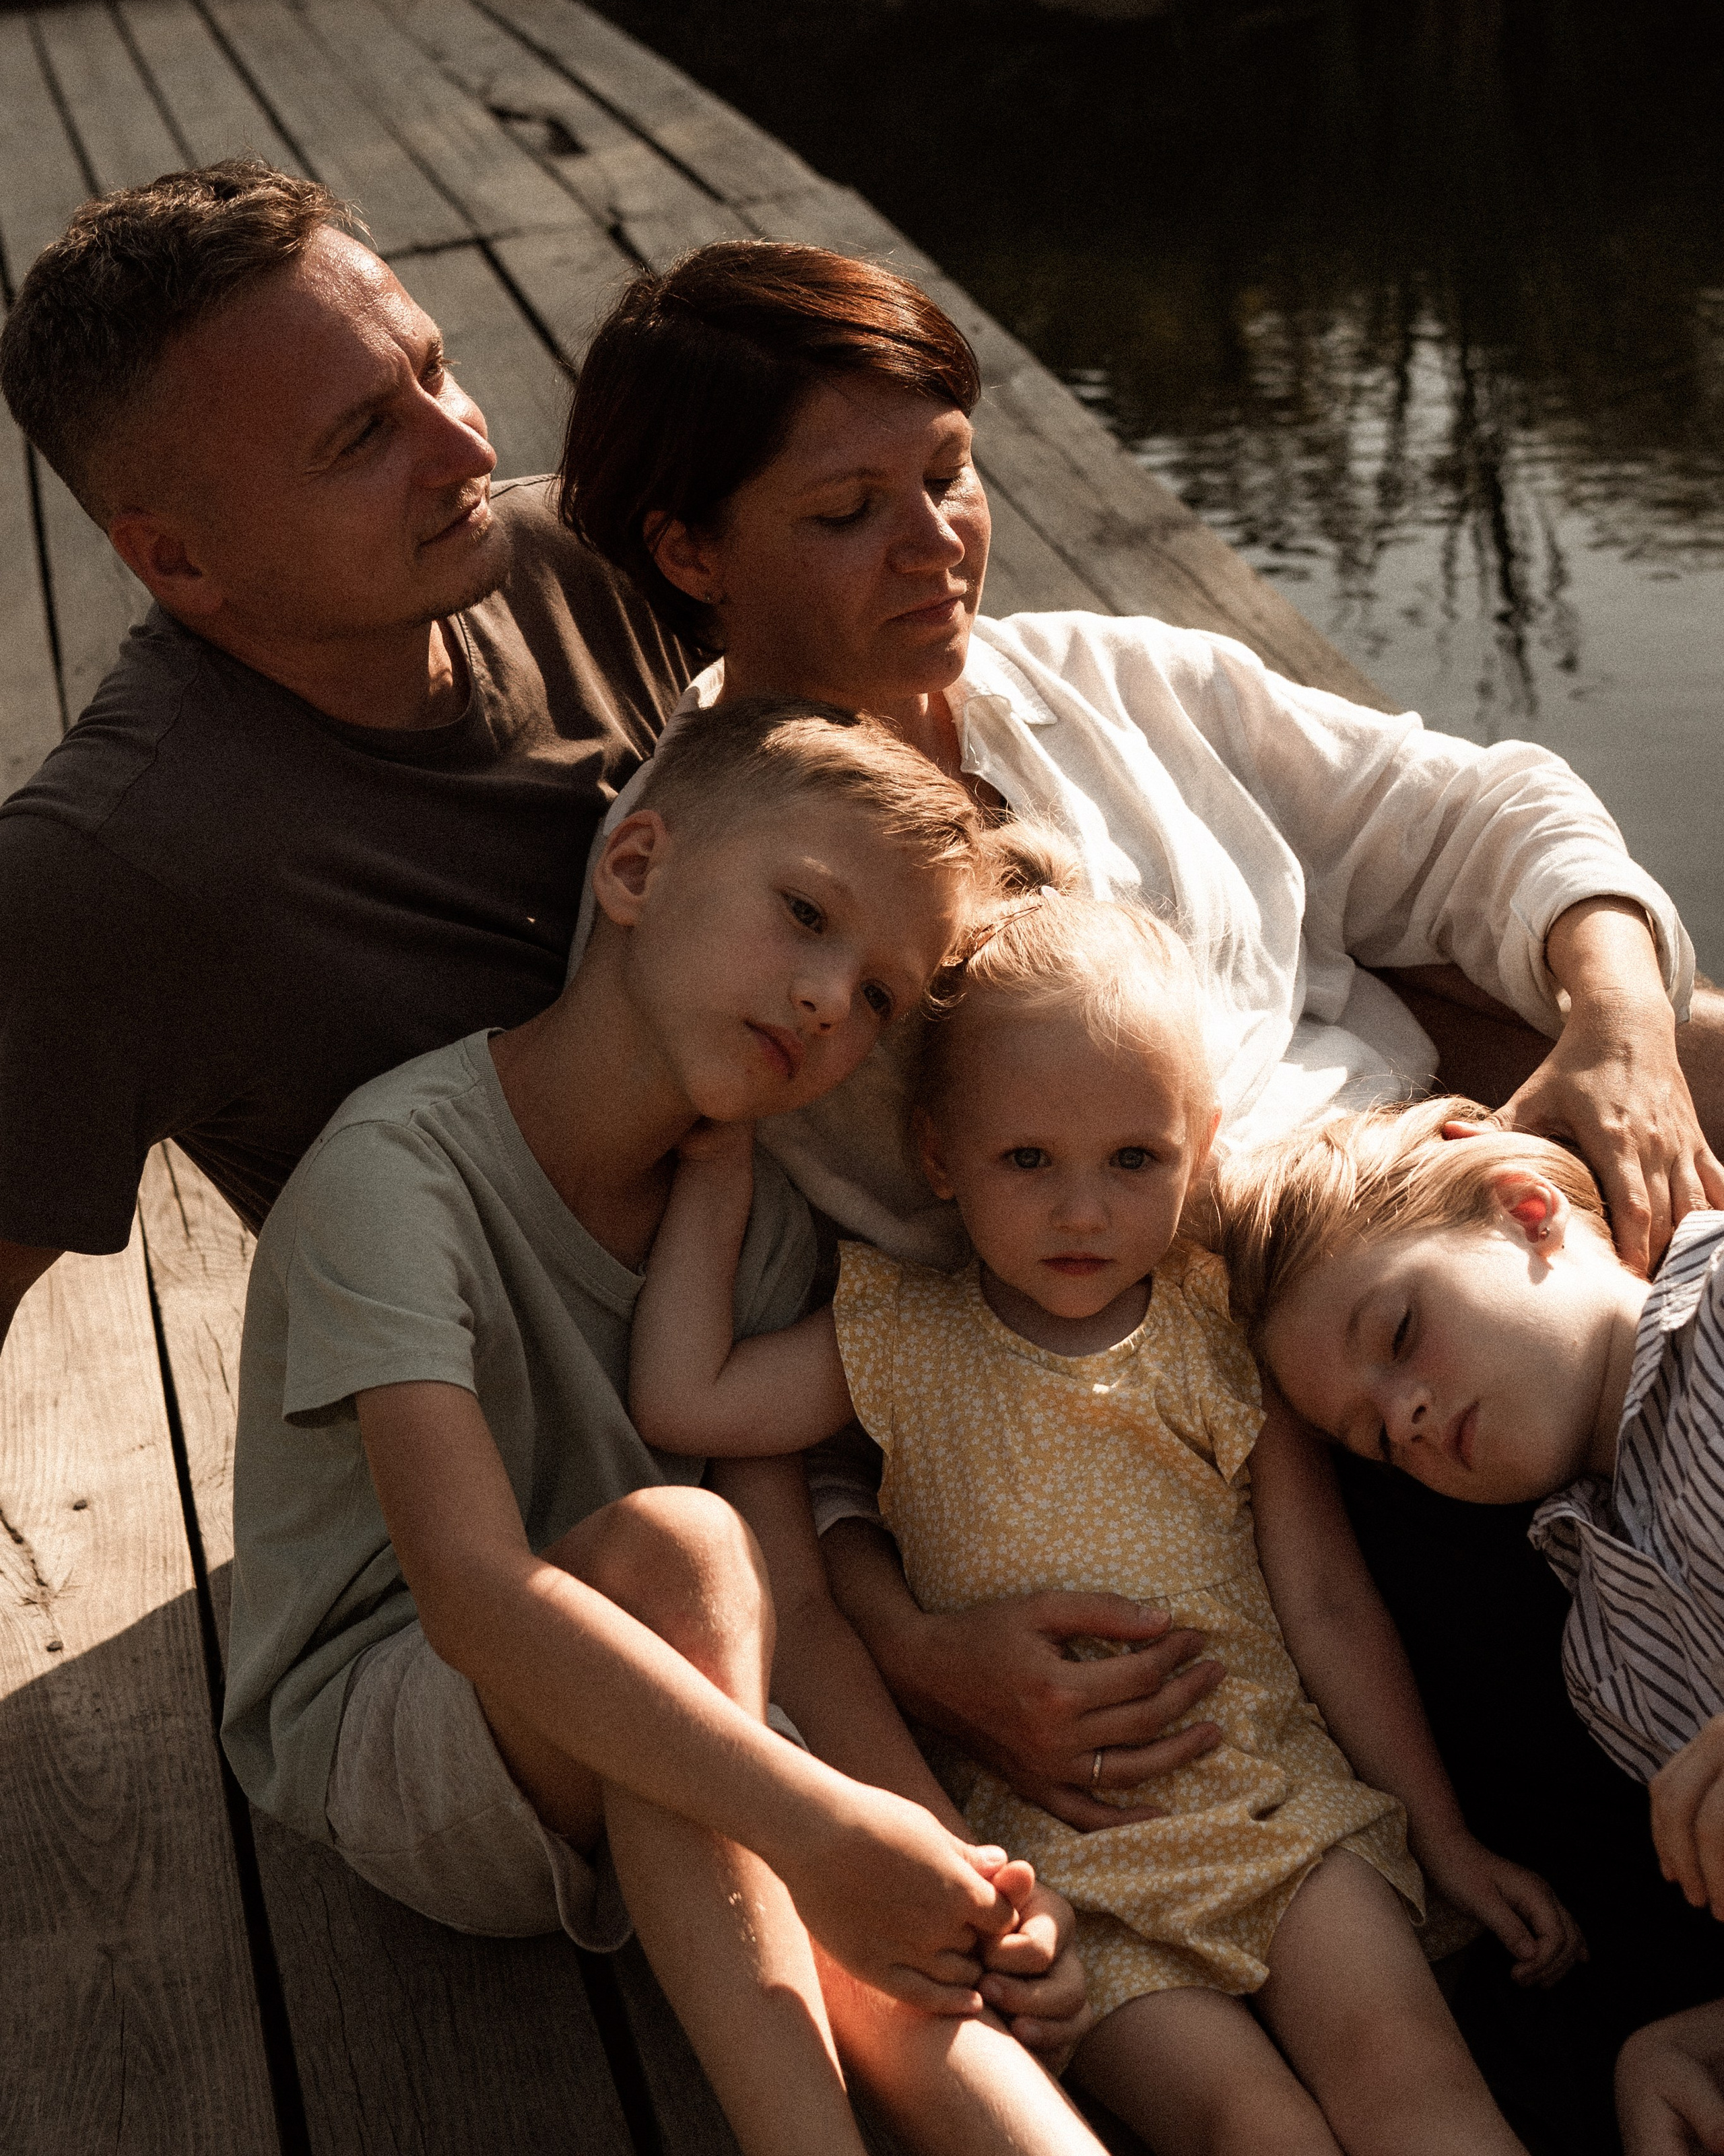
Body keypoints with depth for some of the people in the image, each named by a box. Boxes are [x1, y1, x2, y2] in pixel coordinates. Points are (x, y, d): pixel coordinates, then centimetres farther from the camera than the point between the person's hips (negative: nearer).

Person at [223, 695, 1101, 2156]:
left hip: (653, 1764, 6)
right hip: (379, 1735, -6)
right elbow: (473, 1595, -36)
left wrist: (947, 1855, -25)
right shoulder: (400, 1162, -24)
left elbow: (783, 1598, -8)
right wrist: (823, 1825, -41)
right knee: (671, 1538, -36)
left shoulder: (757, 1218, -1)